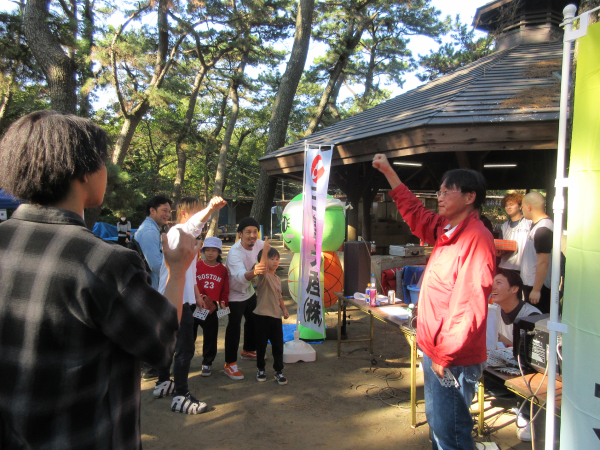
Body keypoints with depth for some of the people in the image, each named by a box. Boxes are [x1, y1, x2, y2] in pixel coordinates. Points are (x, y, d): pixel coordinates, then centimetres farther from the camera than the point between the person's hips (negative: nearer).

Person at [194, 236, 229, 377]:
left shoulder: (222, 269, 1)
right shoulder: (196, 265, -5)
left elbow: (225, 289, 5)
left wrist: (223, 302, -8)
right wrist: (199, 297, -16)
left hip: (211, 307, 1)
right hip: (194, 306, -1)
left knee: (210, 336, 5)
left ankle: (207, 363, 21)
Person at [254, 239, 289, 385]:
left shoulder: (277, 279, 13)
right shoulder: (263, 275, -10)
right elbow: (262, 266, -33)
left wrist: (284, 309, 9)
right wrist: (265, 250, -46)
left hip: (276, 315, 6)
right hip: (262, 315, -6)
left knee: (278, 344, 7)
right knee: (261, 344, 7)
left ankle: (278, 371, 18)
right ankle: (260, 369, 26)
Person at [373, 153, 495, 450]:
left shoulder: (476, 238, -21)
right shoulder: (446, 229, 7)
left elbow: (469, 306, -25)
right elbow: (415, 213, 23)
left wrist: (446, 356, -21)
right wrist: (388, 172, 23)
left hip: (454, 359, -10)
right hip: (435, 350, 10)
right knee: (437, 421, 22)